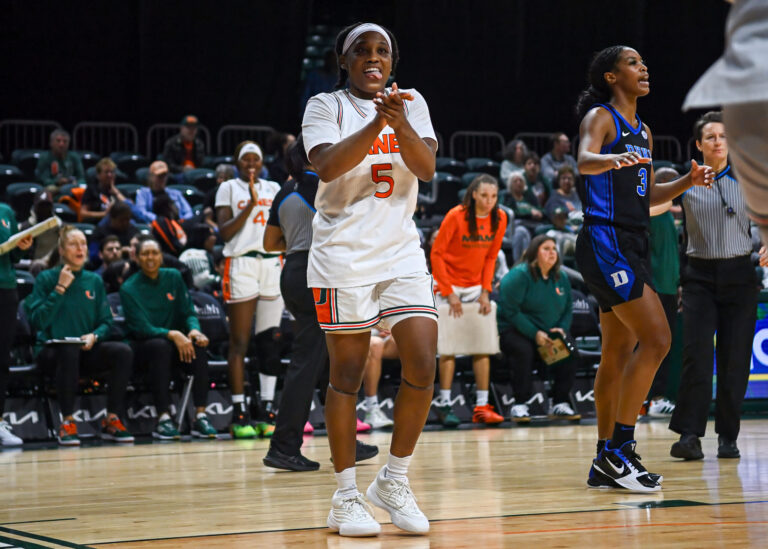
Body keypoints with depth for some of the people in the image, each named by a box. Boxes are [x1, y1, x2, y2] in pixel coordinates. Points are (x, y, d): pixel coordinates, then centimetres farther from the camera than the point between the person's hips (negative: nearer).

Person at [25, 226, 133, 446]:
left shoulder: (94, 281, 11)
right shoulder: (46, 278, 0)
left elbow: (106, 321, 11)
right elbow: (38, 320, -10)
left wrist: (94, 336, -11)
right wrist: (60, 288, -13)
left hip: (86, 352, 4)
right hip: (51, 351, -4)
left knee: (123, 351, -25)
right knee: (70, 351, -39)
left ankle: (112, 420, -19)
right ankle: (67, 423, -29)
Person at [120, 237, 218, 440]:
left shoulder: (173, 278, 6)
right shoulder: (129, 288, -6)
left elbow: (189, 313, 5)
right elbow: (141, 328, -15)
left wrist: (194, 330, -19)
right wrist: (172, 334, -31)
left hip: (175, 340, 4)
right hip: (142, 349, -4)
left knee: (198, 344, -29)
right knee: (160, 346, -38)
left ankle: (200, 416, -33)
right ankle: (163, 419, -40)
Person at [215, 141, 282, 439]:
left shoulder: (273, 189, 17)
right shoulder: (228, 188, 6)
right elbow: (225, 233, -4)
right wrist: (250, 205, -13)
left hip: (272, 264, 4)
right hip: (241, 265, -4)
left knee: (270, 342, 1)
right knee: (240, 342, -5)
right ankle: (239, 415, -5)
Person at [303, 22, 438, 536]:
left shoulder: (411, 103, 10)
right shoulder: (326, 106, 1)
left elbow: (427, 168, -4)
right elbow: (327, 166, -16)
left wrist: (400, 125, -22)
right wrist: (376, 124, -26)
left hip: (401, 252, 4)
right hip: (344, 255, -3)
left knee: (423, 366, -7)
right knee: (348, 374, -1)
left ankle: (394, 480, 9)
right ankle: (347, 498, 7)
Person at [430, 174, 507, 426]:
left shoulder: (500, 218, -3)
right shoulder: (456, 216, -16)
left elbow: (491, 257, 8)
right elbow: (437, 253, -11)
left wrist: (485, 291, -1)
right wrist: (448, 292, -14)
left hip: (476, 287, 4)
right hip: (450, 286, -4)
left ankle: (481, 406, 0)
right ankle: (444, 404, -2)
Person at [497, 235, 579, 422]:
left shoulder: (561, 279, 10)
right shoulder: (519, 275, -11)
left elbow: (568, 309, 15)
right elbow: (510, 310, -17)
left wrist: (562, 329, -7)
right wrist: (534, 334, -21)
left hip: (549, 332, 5)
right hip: (515, 330, -5)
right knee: (524, 351, -36)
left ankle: (560, 404, -11)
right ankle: (520, 406, -25)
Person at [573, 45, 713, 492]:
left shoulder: (644, 132, 19)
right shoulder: (600, 117, -6)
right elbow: (584, 160, -26)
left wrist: (686, 183, 9)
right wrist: (614, 159, -47)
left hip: (633, 245, 9)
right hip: (606, 241, -9)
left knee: (619, 353, 10)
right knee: (657, 339, -17)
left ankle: (606, 462, 15)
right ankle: (619, 449, -13)